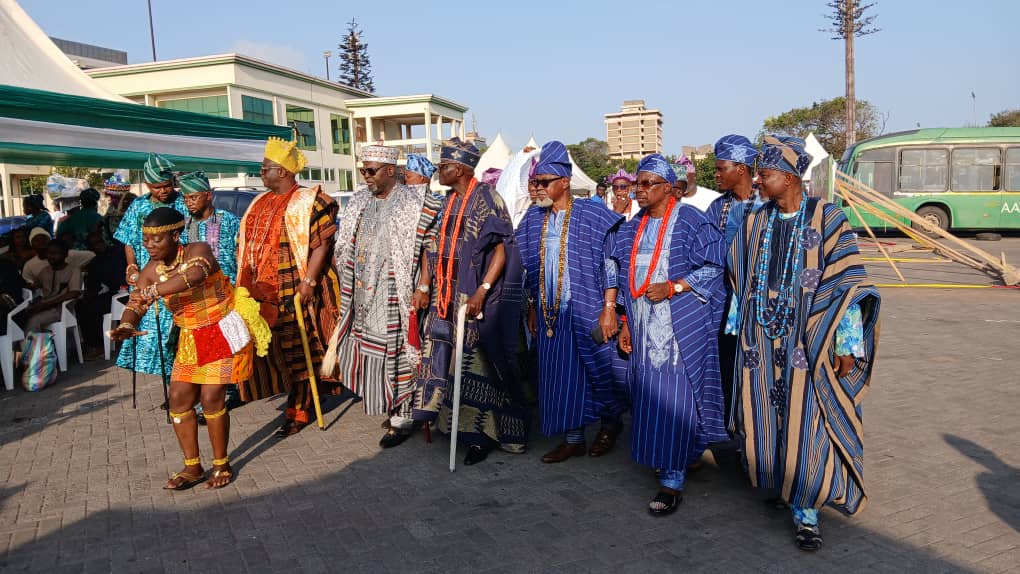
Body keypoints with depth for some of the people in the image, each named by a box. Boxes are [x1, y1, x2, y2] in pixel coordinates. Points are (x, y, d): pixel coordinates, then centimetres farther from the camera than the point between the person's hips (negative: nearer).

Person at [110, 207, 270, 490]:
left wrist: (151, 292, -50)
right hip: (191, 339, 7)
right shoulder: (151, 271, -2)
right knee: (178, 398, 2)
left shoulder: (198, 251, -19)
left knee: (211, 398, -10)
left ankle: (221, 464, 9)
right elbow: (134, 305, -8)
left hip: (224, 332, -6)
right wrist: (126, 326, -31)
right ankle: (192, 467, 17)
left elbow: (194, 276, -42)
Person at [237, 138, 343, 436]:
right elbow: (247, 245, 22)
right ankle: (299, 402, 25)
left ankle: (298, 411, 9)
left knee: (297, 350, -1)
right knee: (274, 350, 10)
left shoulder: (310, 201, -8)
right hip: (264, 293, 8)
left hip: (295, 292, -7)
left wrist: (308, 281, -22)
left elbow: (322, 244, -14)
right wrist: (245, 283, 16)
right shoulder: (259, 204, 17)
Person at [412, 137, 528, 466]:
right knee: (445, 358, 11)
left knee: (476, 364, -2)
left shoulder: (486, 199, -11)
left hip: (474, 298, -7)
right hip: (447, 296, 7)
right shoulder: (449, 202, 12)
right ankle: (446, 418, 26)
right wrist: (424, 287, 7)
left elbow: (502, 250, -16)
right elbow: (433, 245, 15)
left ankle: (482, 434, 10)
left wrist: (481, 292, -23)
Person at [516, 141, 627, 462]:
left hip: (586, 312, -5)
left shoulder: (591, 215, -8)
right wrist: (534, 309, 12)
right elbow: (531, 269, 13)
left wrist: (609, 308, -13)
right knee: (559, 375, 8)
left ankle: (611, 423, 33)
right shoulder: (534, 219, 7)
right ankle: (573, 438, 21)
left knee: (597, 373, 6)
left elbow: (610, 264, -9)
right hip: (550, 313, 5)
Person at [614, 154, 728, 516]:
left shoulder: (690, 222, -7)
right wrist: (626, 322, 13)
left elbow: (714, 267, -9)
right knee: (648, 400, 10)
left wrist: (672, 287, -17)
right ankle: (667, 459, 30)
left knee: (674, 402, -5)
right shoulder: (633, 229, 13)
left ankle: (672, 482, 3)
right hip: (644, 331, 6)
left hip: (680, 330, -6)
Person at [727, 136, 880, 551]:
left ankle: (805, 509, 12)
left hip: (806, 342, -4)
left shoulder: (826, 219, -6)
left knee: (805, 423, -1)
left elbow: (846, 284, -8)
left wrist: (847, 345, -11)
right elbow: (740, 281, 13)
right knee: (764, 419, 10)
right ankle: (775, 482, 30)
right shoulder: (756, 223, 7)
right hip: (760, 340, 4)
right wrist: (736, 329, 12)